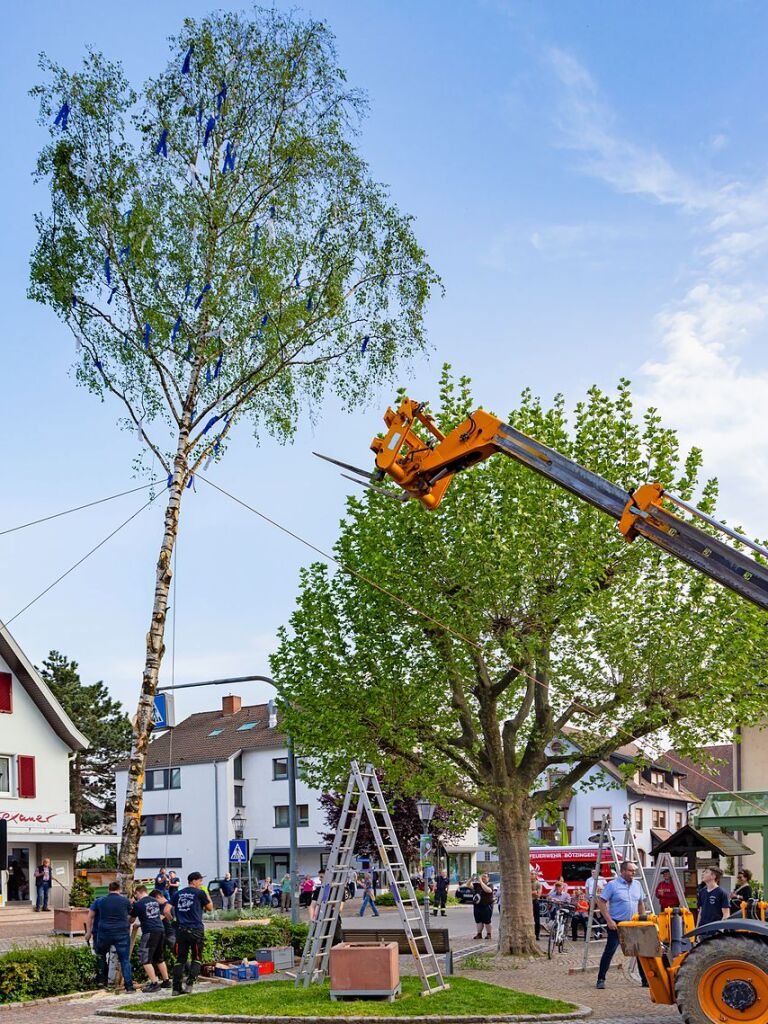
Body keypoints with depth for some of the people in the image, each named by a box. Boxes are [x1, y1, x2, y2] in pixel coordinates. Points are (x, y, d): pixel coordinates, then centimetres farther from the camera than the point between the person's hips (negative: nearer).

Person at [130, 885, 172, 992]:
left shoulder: (138, 904, -6)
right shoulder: (155, 901, 14)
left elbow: (131, 919, 5)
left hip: (150, 932, -7)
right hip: (161, 930, 7)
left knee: (145, 959, -4)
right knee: (160, 958, 17)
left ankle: (154, 983, -12)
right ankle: (166, 981, 19)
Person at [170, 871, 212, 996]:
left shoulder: (178, 894, 12)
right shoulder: (200, 893, -1)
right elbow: (210, 908, 10)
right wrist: (207, 896, 24)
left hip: (181, 930, 4)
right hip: (196, 930, -4)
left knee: (180, 959, 6)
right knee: (196, 959, 6)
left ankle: (176, 988, -1)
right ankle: (190, 982, -13)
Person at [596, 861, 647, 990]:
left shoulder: (637, 884, 10)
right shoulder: (613, 885, -9)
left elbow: (641, 903, 20)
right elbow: (601, 902, -11)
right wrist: (609, 920, -16)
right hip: (616, 924, -5)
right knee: (609, 951, -6)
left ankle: (646, 980, 15)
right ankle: (601, 980, 1)